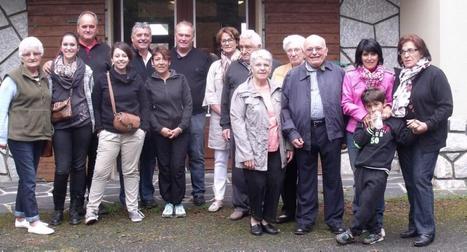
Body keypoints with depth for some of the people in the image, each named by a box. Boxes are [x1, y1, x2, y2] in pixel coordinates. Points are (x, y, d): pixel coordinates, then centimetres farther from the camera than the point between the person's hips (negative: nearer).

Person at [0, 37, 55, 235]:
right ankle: (33, 221, 1)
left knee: (26, 179, 14)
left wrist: (48, 132, 11)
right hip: (20, 137, -6)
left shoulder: (44, 78, 12)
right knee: (29, 179, -6)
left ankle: (20, 217, 24)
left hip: (39, 136, 6)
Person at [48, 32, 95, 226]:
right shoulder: (51, 69, 3)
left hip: (82, 124, 1)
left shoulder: (86, 70, 5)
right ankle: (58, 209, 12)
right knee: (62, 168, -6)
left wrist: (93, 123, 6)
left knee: (79, 166, 6)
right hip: (60, 125, -1)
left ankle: (76, 209, 18)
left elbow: (91, 98, 8)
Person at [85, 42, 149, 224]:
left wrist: (143, 127, -2)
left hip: (133, 133, 1)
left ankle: (132, 208, 19)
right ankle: (92, 208, 6)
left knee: (131, 171, 9)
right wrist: (99, 128, -2)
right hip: (109, 133, -1)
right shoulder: (103, 80, 3)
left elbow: (144, 106, 8)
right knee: (101, 171, -5)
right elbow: (96, 107, 6)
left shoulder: (137, 80, 5)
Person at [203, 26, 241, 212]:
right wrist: (224, 113, -5)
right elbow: (210, 95, 8)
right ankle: (218, 198, 10)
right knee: (220, 159, 5)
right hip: (219, 118, 3)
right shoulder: (215, 66, 12)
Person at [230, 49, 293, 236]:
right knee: (257, 186, 0)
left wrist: (289, 146, 8)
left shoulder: (277, 90, 8)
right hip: (255, 151, -4)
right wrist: (246, 153, -13)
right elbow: (237, 122, -8)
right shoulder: (242, 92, -5)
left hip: (276, 150, 4)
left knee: (275, 185, 3)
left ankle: (268, 219, 25)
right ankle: (256, 218, 26)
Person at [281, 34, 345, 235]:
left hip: (330, 131, 0)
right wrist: (292, 132, -6)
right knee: (306, 178, 10)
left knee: (332, 177, 8)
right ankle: (305, 219, 20)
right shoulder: (293, 76, 7)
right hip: (304, 133, 1)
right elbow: (285, 107, 4)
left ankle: (334, 219, 20)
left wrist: (344, 130, -2)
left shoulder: (338, 73, 6)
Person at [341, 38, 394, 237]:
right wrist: (362, 114, -15)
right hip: (356, 131, 0)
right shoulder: (350, 76, 3)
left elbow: (392, 101, 10)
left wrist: (388, 108, -13)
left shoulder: (388, 77, 4)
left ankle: (377, 221, 12)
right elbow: (346, 103, 0)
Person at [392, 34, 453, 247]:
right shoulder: (399, 76, 9)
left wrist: (427, 125, -21)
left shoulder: (434, 74, -8)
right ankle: (415, 224, 20)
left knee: (421, 180, -9)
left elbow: (446, 106, -12)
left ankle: (426, 229, -1)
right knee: (410, 182, 9)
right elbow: (394, 102, 19)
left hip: (427, 139, -6)